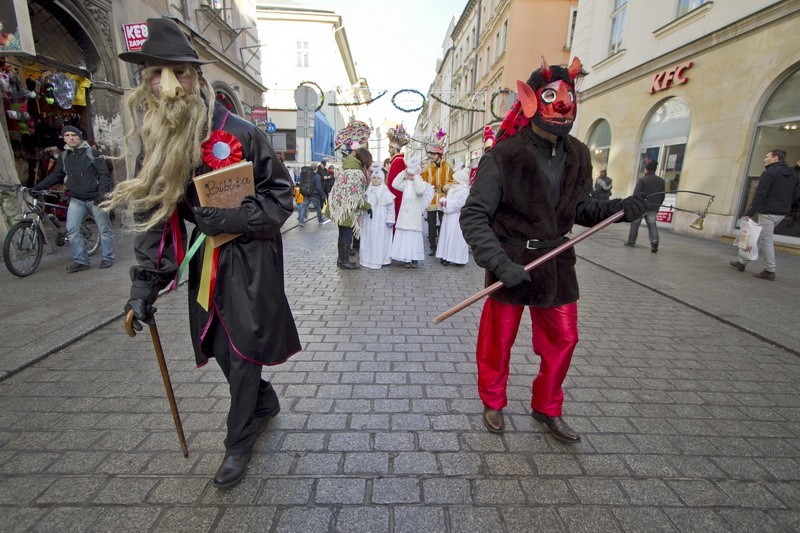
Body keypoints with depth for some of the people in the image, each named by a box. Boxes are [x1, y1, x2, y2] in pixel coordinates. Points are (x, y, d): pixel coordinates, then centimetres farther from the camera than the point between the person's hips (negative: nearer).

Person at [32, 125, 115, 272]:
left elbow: (104, 174, -8)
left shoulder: (93, 153, -2)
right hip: (76, 199, 4)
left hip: (95, 198, -4)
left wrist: (102, 192, -19)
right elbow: (56, 175, 18)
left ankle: (107, 258, 13)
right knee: (72, 230, -4)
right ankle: (81, 261, 2)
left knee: (104, 229, 1)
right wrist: (38, 187, 9)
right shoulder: (63, 157, 12)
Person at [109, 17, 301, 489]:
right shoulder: (154, 141, 3)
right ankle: (265, 403, 42)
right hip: (205, 258, 6)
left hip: (250, 258, -5)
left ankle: (239, 443, 24)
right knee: (220, 345, 13)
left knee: (242, 348, 1)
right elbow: (155, 216, 3)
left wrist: (235, 219, -22)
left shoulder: (241, 133, -13)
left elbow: (281, 197, -8)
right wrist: (145, 283, -3)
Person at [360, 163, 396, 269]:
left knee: (379, 239, -1)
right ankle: (367, 258, 21)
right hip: (369, 219, 5)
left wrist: (390, 220, -10)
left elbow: (391, 207, -8)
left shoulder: (385, 192, -7)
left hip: (380, 221, -5)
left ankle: (379, 259, 8)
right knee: (368, 239, 10)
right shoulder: (368, 191, 9)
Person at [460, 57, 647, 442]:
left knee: (563, 339, 14)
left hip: (556, 264, 6)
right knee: (498, 340, 9)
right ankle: (493, 404, 36)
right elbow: (473, 216, -18)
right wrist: (499, 263, -28)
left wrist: (619, 208, -5)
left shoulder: (577, 156, 4)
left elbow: (581, 208, 13)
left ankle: (547, 408, 38)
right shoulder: (504, 157, -15)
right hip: (512, 265, -5)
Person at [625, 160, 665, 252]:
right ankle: (654, 243, -11)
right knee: (652, 224, 7)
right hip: (653, 208, 5)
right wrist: (657, 205, 23)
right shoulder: (661, 181, 12)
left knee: (635, 224, 8)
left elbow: (636, 193, -16)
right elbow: (662, 196, 15)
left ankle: (631, 241, 16)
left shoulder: (642, 180, -8)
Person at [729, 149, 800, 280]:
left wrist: (749, 213, -17)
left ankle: (769, 271, 1)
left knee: (766, 240, -3)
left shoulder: (769, 173, -12)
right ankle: (742, 262, 21)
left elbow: (759, 195, -17)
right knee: (758, 237, 15)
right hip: (782, 212, 8)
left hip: (768, 212, -8)